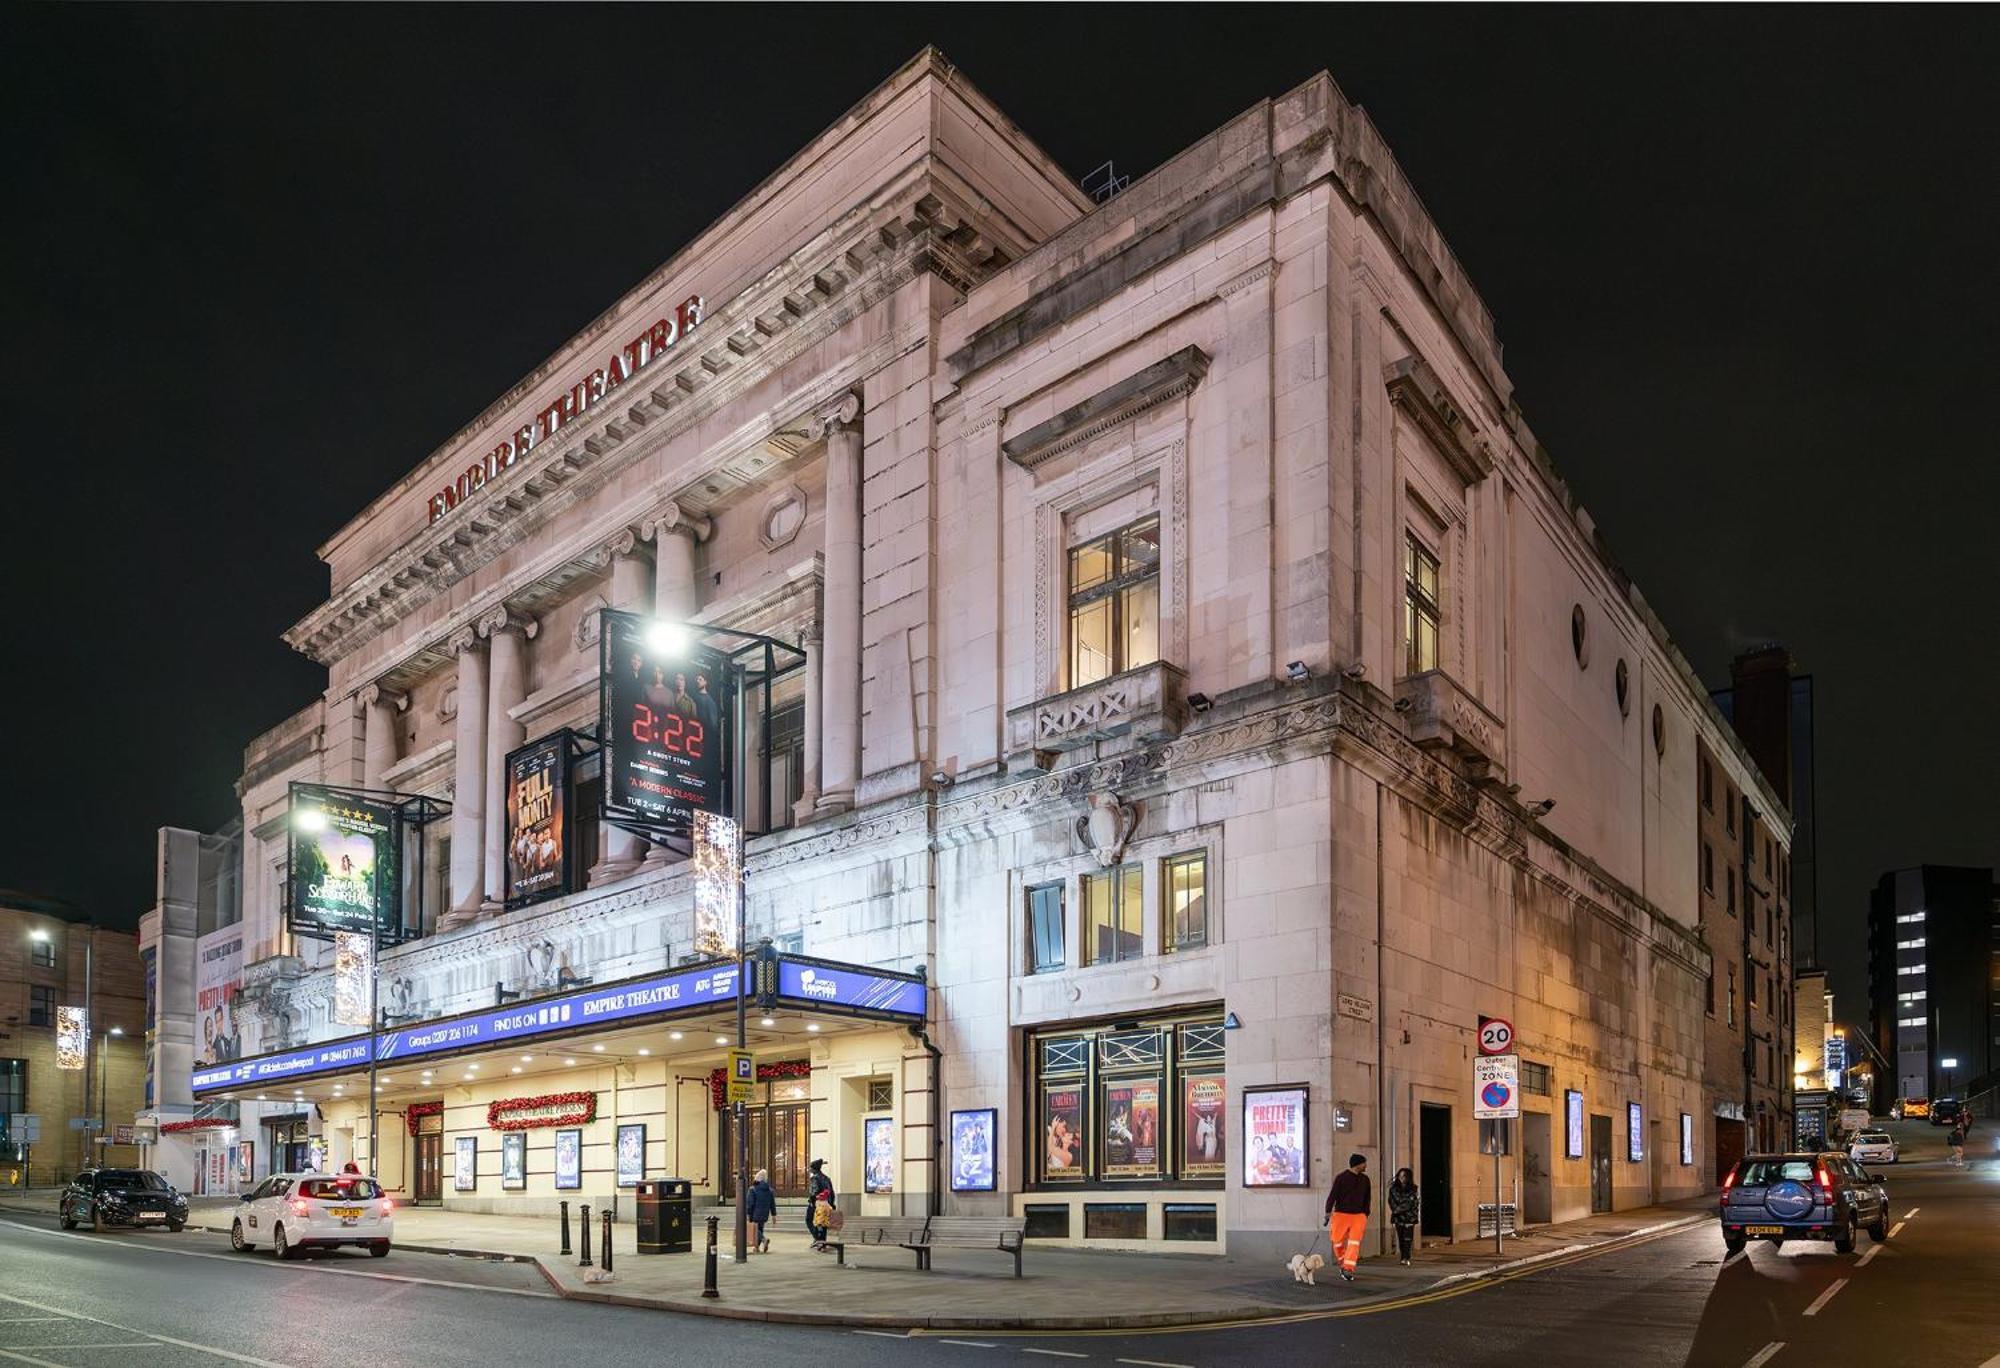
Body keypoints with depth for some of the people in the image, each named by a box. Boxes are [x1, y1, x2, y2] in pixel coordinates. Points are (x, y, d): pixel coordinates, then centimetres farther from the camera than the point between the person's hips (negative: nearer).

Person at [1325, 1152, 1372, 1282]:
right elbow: (1333, 1195, -9)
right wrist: (1328, 1211, -18)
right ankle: (1343, 1264, 26)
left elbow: (1367, 1199, 17)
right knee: (1338, 1241, 2)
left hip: (1358, 1215, 3)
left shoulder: (1365, 1180, 8)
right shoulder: (1342, 1178, -6)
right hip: (1341, 1214, -3)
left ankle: (1348, 1270, -12)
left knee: (1354, 1242, -11)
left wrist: (1366, 1215, 14)